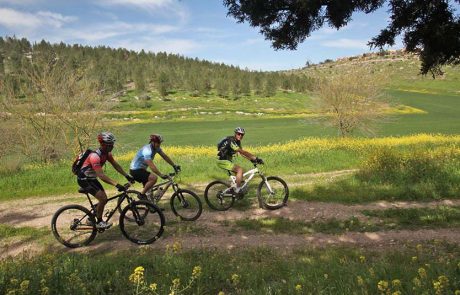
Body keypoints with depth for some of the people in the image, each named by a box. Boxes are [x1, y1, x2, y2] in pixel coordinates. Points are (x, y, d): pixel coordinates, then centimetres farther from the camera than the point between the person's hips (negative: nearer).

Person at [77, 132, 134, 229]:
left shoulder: (107, 153, -5)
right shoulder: (95, 156, -33)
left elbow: (116, 165, 3)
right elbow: (101, 175, -38)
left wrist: (127, 176, -6)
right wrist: (116, 184, -44)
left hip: (92, 178, 9)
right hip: (84, 179, -9)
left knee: (104, 199, 6)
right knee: (103, 198, -17)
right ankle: (99, 222, 1)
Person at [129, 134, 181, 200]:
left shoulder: (156, 148, -1)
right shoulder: (147, 150, -29)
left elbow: (165, 156, 5)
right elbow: (151, 166, -35)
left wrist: (174, 165, -2)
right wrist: (161, 175, -39)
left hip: (141, 169, 10)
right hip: (135, 170, -10)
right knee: (154, 178, -26)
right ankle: (142, 195, -12)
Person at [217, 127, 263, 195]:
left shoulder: (237, 142, 8)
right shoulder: (231, 141, -23)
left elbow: (241, 153, 8)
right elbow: (243, 152, -29)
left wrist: (251, 159, -4)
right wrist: (256, 158, -30)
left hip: (227, 161, 10)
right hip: (222, 161, -10)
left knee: (241, 173, 9)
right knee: (240, 170, -21)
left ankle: (233, 189, 18)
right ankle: (237, 191, -16)